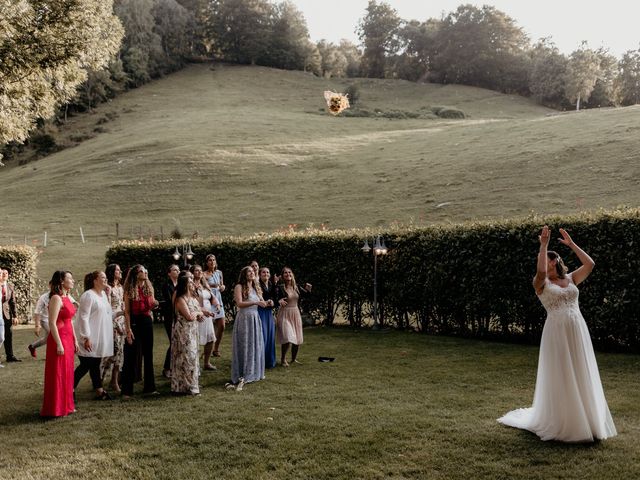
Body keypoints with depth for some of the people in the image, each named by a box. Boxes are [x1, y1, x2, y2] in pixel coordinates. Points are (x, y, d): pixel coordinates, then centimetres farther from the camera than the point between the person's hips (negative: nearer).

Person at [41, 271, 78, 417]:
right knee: (58, 374, -1)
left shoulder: (67, 298, 12)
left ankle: (66, 405, 23)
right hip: (59, 338, -9)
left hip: (68, 339, 9)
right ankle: (56, 408, 8)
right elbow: (52, 324, -19)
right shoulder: (56, 298, -15)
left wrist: (75, 340, 16)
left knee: (67, 373, 14)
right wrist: (59, 344, -21)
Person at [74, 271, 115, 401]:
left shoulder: (103, 294, 11)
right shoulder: (88, 295, -14)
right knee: (85, 366, -4)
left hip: (100, 338, 8)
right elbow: (84, 317, -18)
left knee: (95, 365, 12)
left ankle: (99, 391, 15)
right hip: (90, 338, -8)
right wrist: (86, 337, -21)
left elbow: (107, 313, 17)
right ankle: (70, 389, 9)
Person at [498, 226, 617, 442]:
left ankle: (584, 422, 24)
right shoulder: (540, 283, 0)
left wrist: (571, 244, 1)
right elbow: (541, 271, -22)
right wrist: (543, 244, -18)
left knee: (581, 377, 10)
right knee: (559, 378, 3)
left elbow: (589, 264, 0)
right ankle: (560, 424, 16)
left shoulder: (571, 279, 11)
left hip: (578, 332, 4)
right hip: (556, 333, -4)